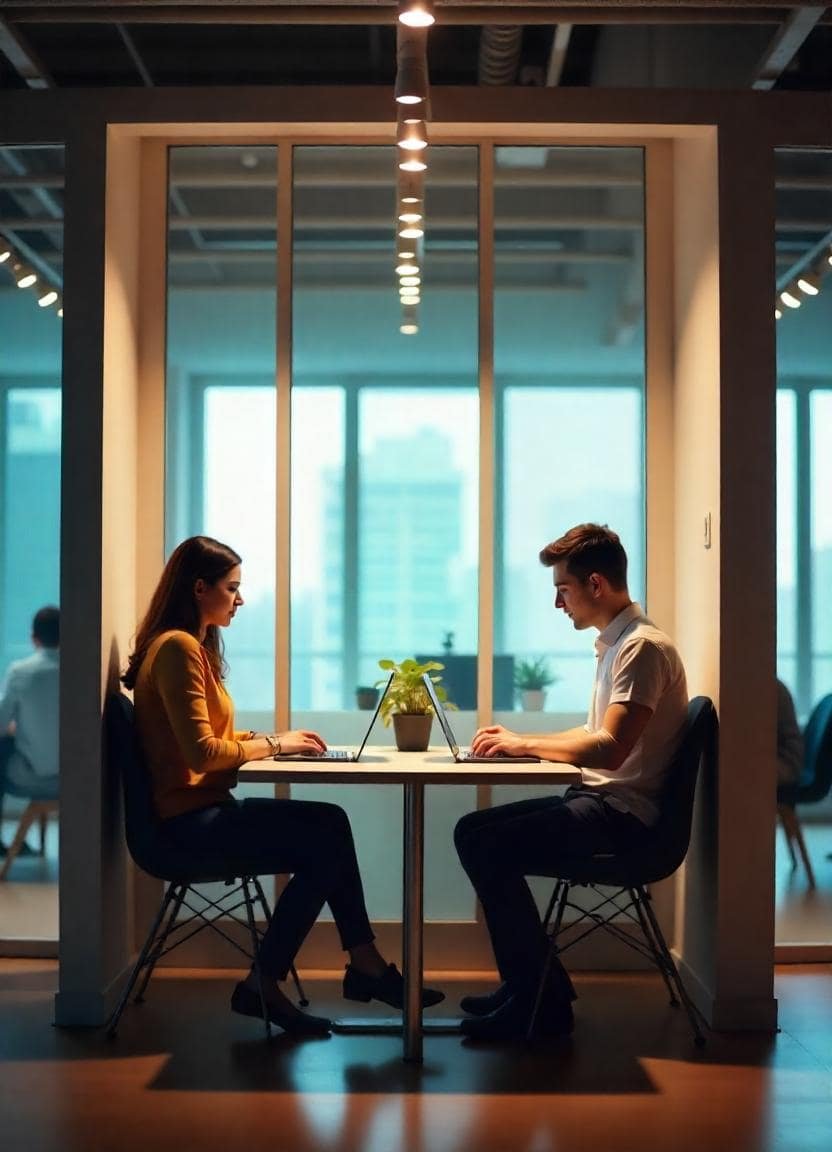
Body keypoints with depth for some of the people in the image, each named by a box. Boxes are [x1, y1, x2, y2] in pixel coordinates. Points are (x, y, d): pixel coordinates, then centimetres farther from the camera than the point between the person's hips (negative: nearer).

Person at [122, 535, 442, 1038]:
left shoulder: (194, 646, 17)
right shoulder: (177, 647, -14)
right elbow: (202, 752, -21)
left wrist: (271, 739, 2)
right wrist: (272, 743, -9)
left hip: (207, 809, 9)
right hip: (190, 816, -9)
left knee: (327, 832, -6)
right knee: (327, 833, -17)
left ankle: (365, 967, -4)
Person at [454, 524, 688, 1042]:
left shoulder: (643, 648, -16)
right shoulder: (617, 643, 17)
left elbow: (609, 749, -25)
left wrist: (524, 743, -13)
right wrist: (517, 740, 11)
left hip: (623, 812, -11)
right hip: (601, 801, 11)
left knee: (487, 845, -21)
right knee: (473, 830, 8)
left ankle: (543, 1003, -11)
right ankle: (527, 984, 10)